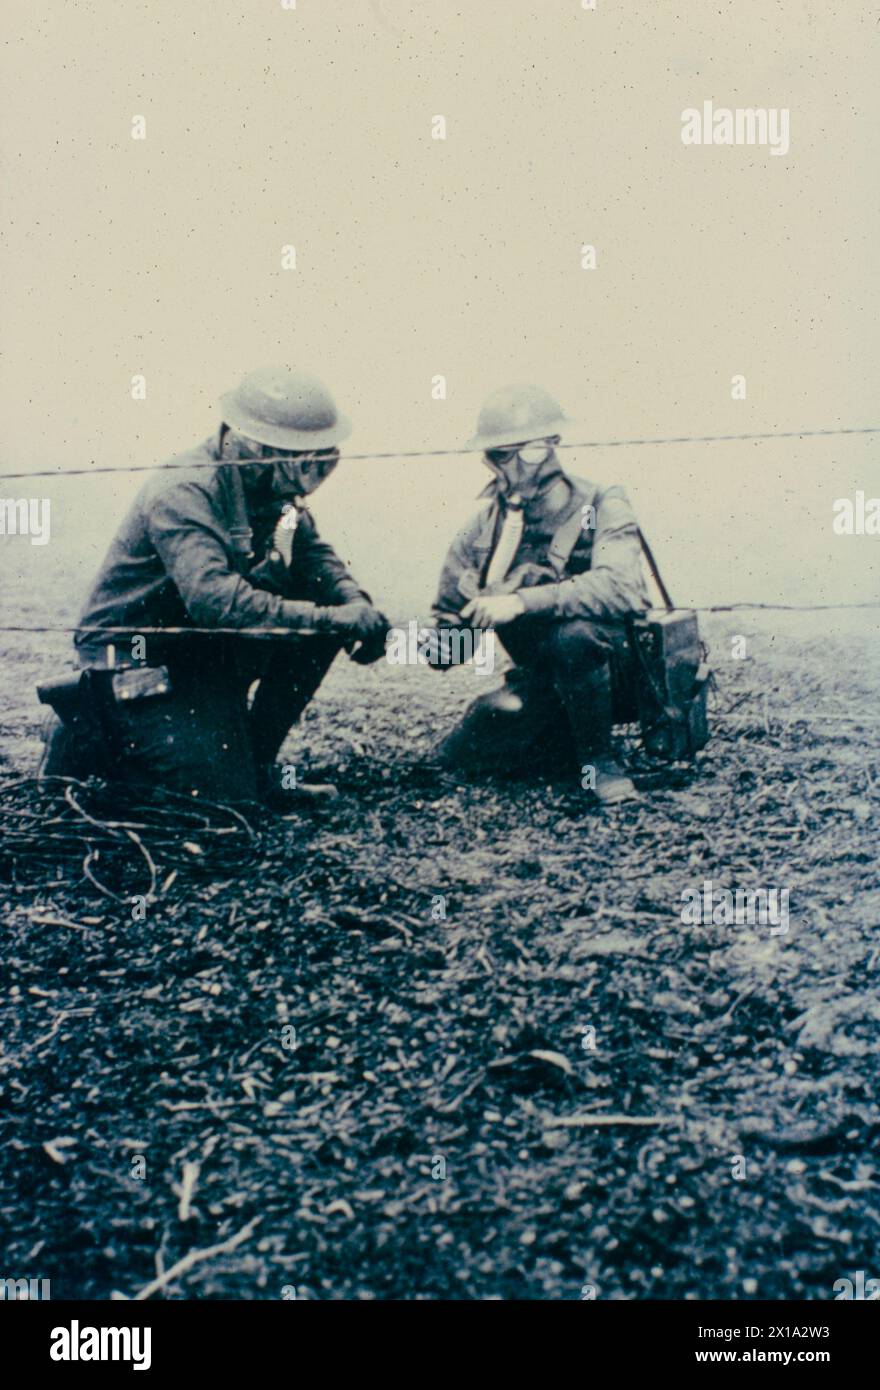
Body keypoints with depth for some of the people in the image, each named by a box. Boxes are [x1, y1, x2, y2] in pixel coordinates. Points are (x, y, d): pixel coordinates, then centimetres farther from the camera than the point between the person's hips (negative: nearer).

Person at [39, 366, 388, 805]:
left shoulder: (271, 485, -2)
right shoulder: (183, 493, -27)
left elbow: (312, 553, 2)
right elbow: (213, 597, -39)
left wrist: (356, 605, -20)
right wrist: (329, 620, -41)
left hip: (207, 648, 8)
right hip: (137, 664, -8)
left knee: (326, 617, -7)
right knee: (228, 799, -13)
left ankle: (255, 756, 5)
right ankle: (92, 734, 6)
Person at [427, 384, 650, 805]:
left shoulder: (600, 508, -14)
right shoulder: (484, 529, 0)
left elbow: (618, 588, -34)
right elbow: (450, 613, 16)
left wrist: (522, 602, -39)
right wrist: (443, 640, -5)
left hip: (618, 671, -6)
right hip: (547, 681, 6)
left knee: (575, 633, -37)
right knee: (459, 754, -3)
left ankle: (599, 758, -15)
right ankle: (573, 738, 16)